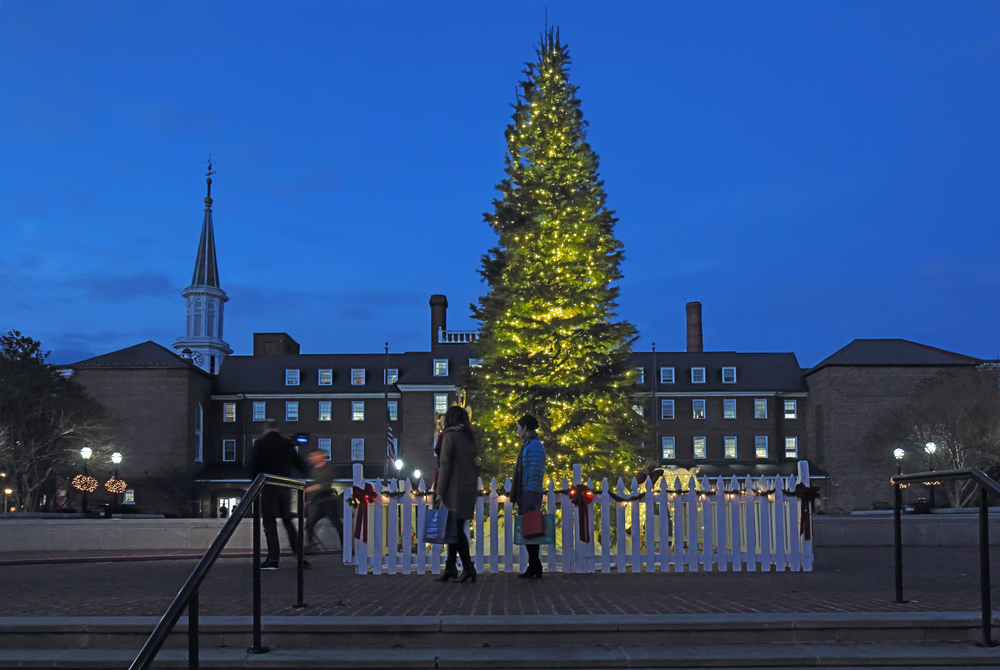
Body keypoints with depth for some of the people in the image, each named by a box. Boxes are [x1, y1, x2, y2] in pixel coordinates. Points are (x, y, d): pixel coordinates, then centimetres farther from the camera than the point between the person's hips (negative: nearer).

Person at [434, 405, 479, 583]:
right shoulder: (470, 438, 14)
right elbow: (475, 465, 15)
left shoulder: (449, 436, -7)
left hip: (455, 489, -7)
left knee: (455, 528, -6)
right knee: (455, 527, 12)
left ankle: (468, 568, -10)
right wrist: (473, 485, 18)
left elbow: (445, 465, -12)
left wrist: (439, 492, -10)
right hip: (469, 489, 7)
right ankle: (450, 567, 14)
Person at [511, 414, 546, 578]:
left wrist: (531, 495, -23)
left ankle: (535, 569, -4)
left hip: (531, 495, -10)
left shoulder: (534, 446, -13)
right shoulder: (527, 445, 19)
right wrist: (518, 496, 23)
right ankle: (533, 568, 15)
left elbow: (535, 472, -19)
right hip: (525, 494, 10)